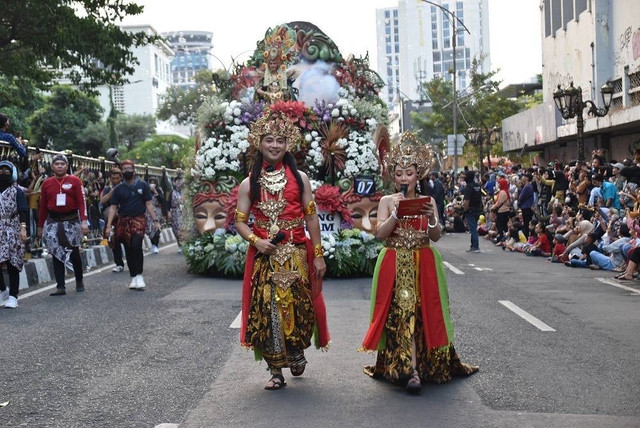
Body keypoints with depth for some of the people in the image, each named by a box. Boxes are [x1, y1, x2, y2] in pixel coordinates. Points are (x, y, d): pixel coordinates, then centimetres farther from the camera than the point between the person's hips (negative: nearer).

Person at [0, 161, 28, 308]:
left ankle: (12, 296, 0)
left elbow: (22, 211, -5)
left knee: (12, 263, -4)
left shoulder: (17, 191, 4)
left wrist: (23, 228, -16)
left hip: (13, 231, -3)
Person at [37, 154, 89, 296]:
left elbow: (82, 202, -6)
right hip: (53, 222, 2)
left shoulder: (75, 181, -1)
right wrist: (40, 226, 12)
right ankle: (60, 287, 3)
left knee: (74, 253, 4)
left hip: (71, 221, -2)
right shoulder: (46, 183, 7)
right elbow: (43, 206, 11)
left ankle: (79, 281, 23)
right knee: (56, 255, 1)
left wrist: (84, 221, -15)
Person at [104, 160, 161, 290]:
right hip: (124, 222, 2)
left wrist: (155, 220, -2)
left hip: (139, 220, -2)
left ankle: (139, 276, -12)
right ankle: (133, 278, 13)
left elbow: (149, 204, 6)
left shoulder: (142, 185, 6)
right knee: (128, 250, 4)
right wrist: (108, 226, -3)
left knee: (136, 245, -21)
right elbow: (113, 208, 5)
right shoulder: (118, 189, 8)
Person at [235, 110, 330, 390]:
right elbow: (240, 222, 7)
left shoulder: (299, 178, 6)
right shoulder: (249, 184, 6)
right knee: (267, 310, -2)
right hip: (265, 256, 0)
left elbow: (311, 218, 5)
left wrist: (318, 255, 0)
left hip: (297, 255, 0)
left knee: (299, 306, -4)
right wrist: (256, 241, -12)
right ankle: (276, 370, 10)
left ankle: (297, 352, 26)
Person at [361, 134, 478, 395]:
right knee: (402, 312, -13)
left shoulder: (428, 201, 8)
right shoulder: (387, 201, 5)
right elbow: (380, 234, -6)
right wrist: (396, 213, -16)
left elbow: (436, 237, 0)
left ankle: (415, 366, 9)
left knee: (423, 312, -2)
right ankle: (413, 370, -17)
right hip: (395, 265, -2)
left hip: (423, 265, 2)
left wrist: (431, 218, -19)